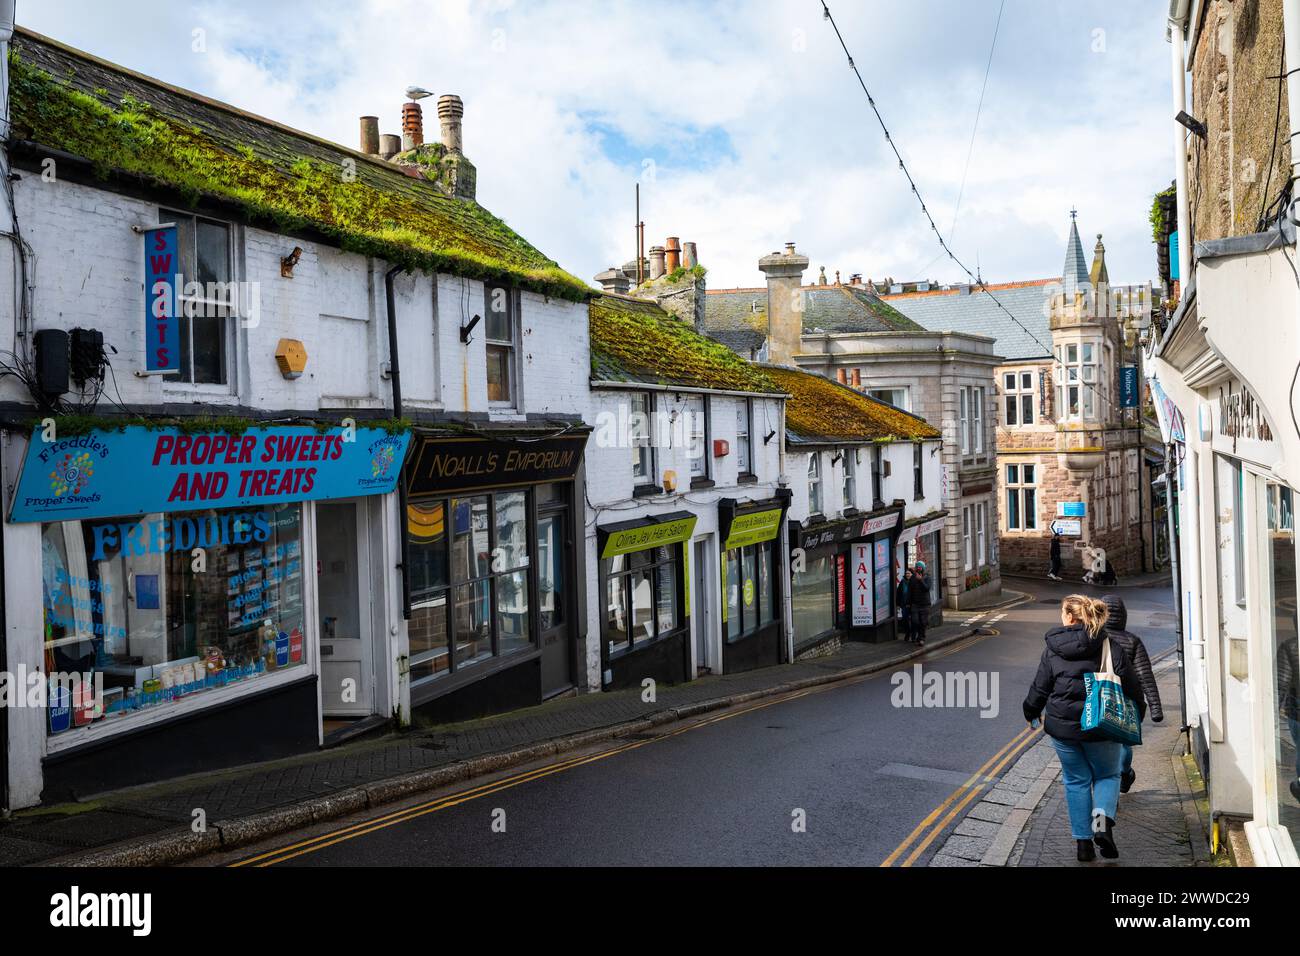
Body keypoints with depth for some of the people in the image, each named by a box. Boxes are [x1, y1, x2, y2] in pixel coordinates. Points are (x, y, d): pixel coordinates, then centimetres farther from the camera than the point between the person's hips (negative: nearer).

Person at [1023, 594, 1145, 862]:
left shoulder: (1052, 649, -2)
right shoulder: (1109, 647, -4)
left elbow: (1040, 686, 4)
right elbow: (1131, 684, -4)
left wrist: (1032, 713, 21)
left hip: (1062, 727, 1)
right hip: (1100, 728, -1)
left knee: (1076, 781, 14)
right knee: (1108, 775, 18)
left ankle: (1082, 841, 12)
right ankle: (1102, 820, -9)